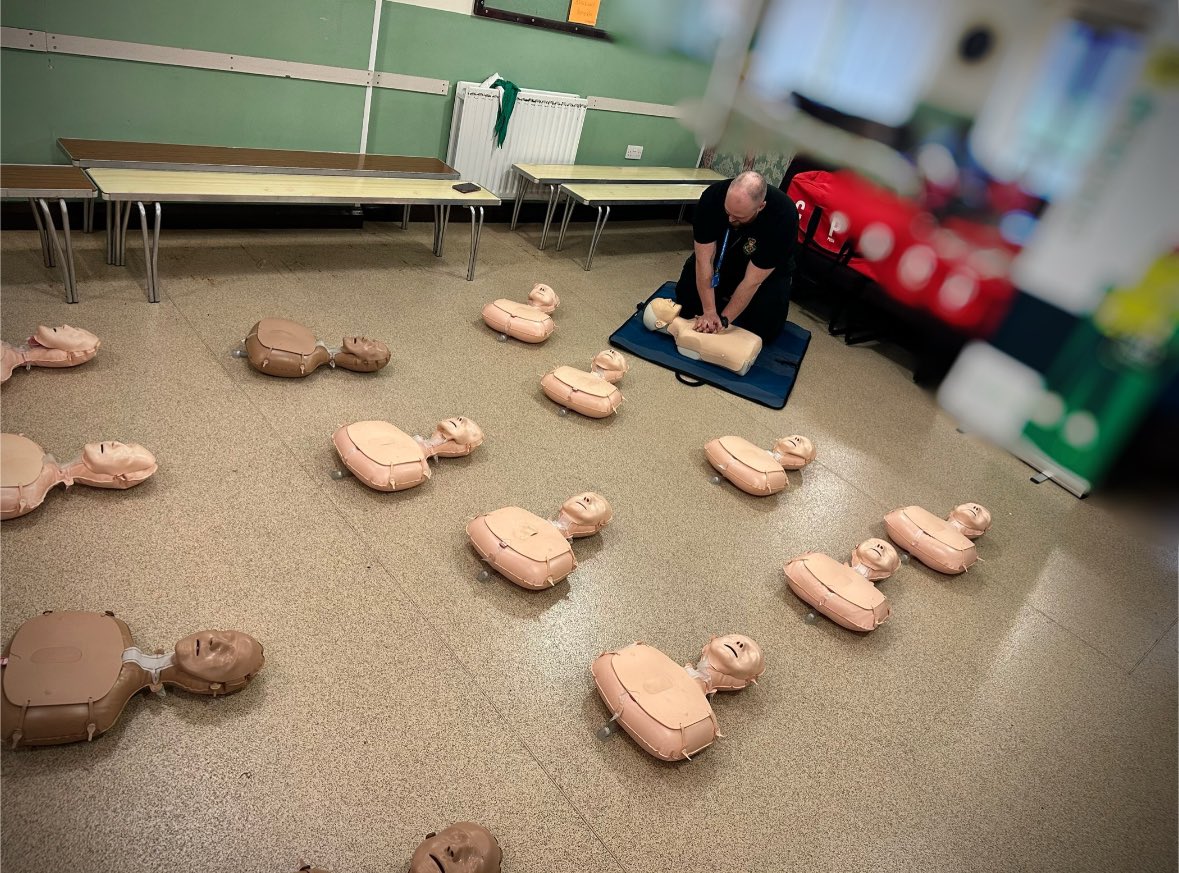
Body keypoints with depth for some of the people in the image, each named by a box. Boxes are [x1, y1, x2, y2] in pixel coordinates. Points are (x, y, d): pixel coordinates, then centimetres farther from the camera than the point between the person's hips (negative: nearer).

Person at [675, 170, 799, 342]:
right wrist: (710, 312, -30)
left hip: (767, 269, -2)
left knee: (764, 330, -16)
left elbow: (752, 281, -31)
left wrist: (723, 319, -29)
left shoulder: (783, 217, -38)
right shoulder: (713, 196, -32)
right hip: (722, 255, 2)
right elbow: (704, 259, -27)